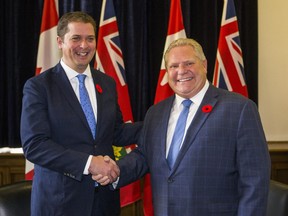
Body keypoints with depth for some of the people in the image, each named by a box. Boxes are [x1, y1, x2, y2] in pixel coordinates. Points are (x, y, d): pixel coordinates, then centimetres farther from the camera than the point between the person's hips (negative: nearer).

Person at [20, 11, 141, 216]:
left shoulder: (108, 83, 9)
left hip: (104, 196, 5)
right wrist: (88, 162, -22)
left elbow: (115, 133, 13)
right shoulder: (38, 86, -7)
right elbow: (34, 145, -15)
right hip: (60, 199, -5)